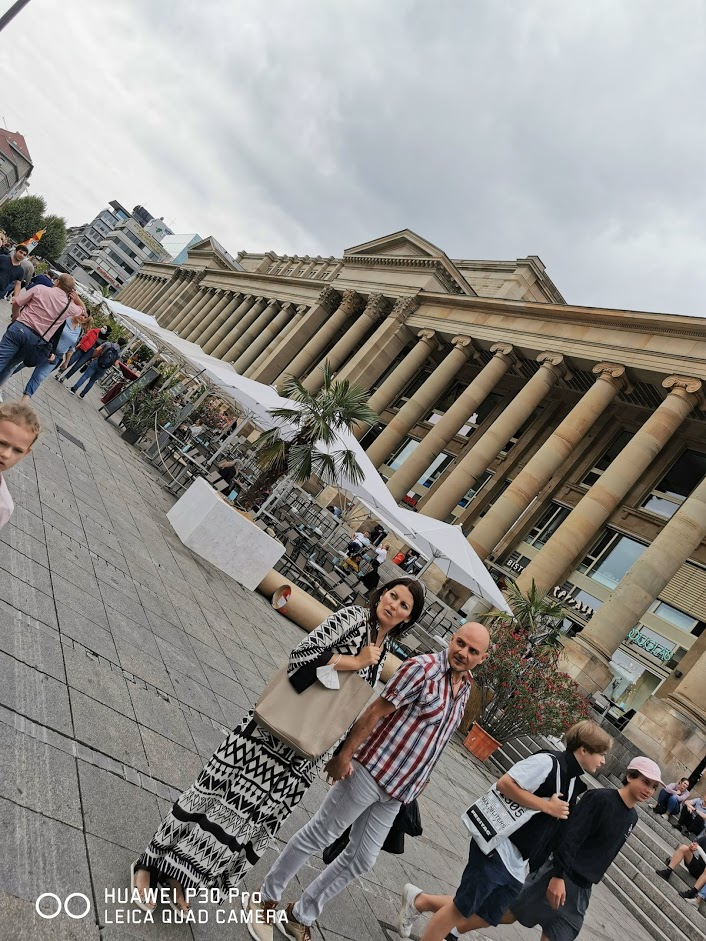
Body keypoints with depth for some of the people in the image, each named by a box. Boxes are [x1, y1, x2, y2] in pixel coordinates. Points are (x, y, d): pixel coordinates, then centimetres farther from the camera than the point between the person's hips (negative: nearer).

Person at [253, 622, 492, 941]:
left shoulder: (465, 689, 5)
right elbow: (374, 713, -19)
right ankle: (268, 895, 29)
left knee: (361, 860, 14)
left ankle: (300, 915, 32)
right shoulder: (422, 668, -19)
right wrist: (343, 756, -18)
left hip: (396, 791, 7)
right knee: (319, 835, 7)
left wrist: (418, 778, 19)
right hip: (371, 771, -7)